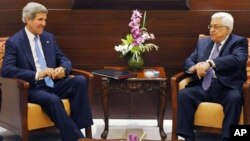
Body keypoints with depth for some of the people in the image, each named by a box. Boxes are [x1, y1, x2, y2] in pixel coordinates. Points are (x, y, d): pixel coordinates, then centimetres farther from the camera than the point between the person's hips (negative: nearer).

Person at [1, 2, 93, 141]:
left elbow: (64, 59, 15)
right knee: (53, 100, -36)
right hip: (32, 88, -5)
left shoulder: (49, 37, 14)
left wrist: (63, 69, -12)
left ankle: (76, 125, -22)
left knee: (81, 80, -21)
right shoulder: (14, 42, -4)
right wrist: (37, 74, -26)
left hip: (54, 84, 6)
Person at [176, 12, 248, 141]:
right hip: (204, 86, 4)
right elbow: (188, 61, 16)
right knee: (183, 94, -22)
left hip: (226, 87, -4)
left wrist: (210, 63, -29)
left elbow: (238, 59, -17)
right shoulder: (203, 42, 21)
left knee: (235, 98, -35)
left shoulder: (239, 42, 4)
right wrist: (195, 67, -11)